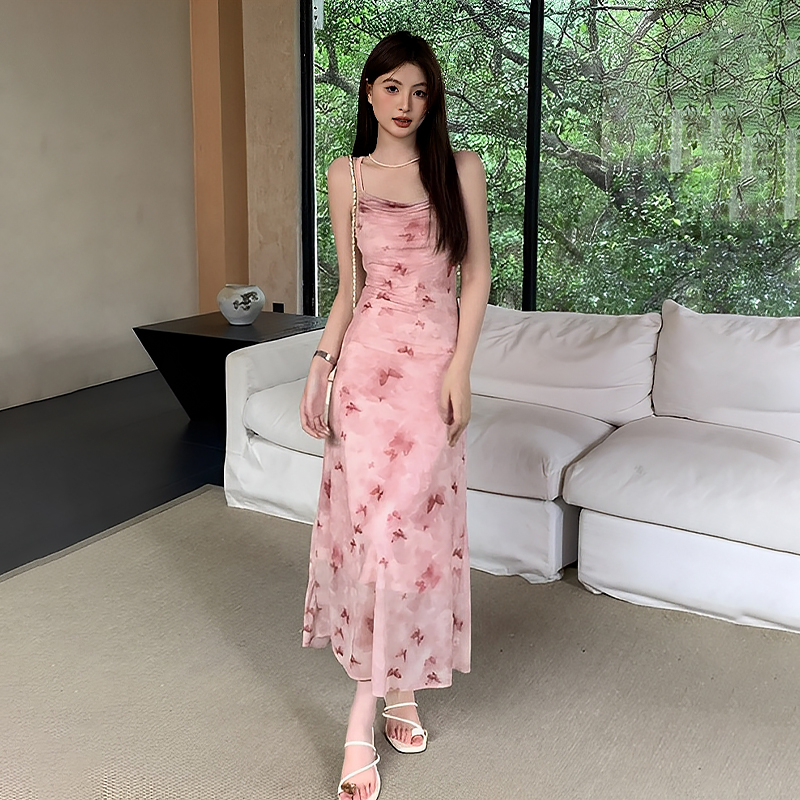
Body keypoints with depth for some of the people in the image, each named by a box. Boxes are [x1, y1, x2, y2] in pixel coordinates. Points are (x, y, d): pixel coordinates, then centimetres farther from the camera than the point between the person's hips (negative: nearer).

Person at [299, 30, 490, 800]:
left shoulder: (461, 169, 5)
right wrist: (319, 367, 2)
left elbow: (476, 276, 3)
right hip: (367, 359, 1)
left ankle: (367, 712, 8)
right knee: (368, 515, -2)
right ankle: (393, 690, 13)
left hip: (433, 360, -1)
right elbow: (347, 287, 11)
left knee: (411, 519, -4)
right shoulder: (347, 175, 9)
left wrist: (459, 368, -7)